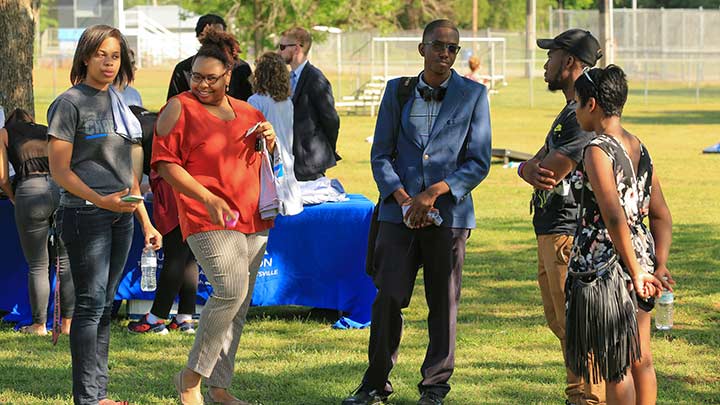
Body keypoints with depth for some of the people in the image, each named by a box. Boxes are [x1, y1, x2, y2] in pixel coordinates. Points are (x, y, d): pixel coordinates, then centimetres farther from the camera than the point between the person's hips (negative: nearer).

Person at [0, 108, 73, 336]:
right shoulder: (48, 132, 29)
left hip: (31, 191, -3)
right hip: (64, 188, 3)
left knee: (37, 266, 7)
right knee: (66, 262, 12)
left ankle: (39, 325, 15)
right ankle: (67, 323, 14)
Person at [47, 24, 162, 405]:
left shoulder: (118, 105, 17)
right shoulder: (70, 103, -5)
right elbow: (59, 170, -11)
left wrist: (145, 222, 19)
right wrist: (100, 200, -22)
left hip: (120, 215, 7)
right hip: (85, 214, -7)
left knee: (104, 305, 9)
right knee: (90, 302, -9)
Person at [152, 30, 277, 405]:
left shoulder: (247, 113, 15)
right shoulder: (180, 108, -2)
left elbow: (263, 165, 28)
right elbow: (166, 163, -7)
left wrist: (269, 142, 4)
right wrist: (208, 198, -17)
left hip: (252, 219, 7)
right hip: (208, 219, -7)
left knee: (238, 306, 6)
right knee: (231, 290, -20)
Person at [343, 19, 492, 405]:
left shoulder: (473, 95, 2)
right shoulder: (397, 91, 8)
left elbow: (479, 162, -1)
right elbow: (381, 155, 7)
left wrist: (434, 192, -12)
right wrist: (402, 199, -8)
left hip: (448, 213, -1)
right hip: (399, 210, 1)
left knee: (443, 301, 4)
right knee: (388, 297, -1)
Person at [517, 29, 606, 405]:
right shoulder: (569, 112, 18)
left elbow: (548, 172, -22)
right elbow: (527, 167, 12)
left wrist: (534, 169, 1)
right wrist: (532, 171, -12)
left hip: (570, 236, -11)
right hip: (551, 233, 11)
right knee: (559, 321, 18)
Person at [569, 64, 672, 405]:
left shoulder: (597, 151, -16)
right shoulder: (639, 148, 9)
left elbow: (614, 217, -25)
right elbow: (662, 216, 9)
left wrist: (636, 274, -19)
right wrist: (660, 267, 2)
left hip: (604, 262, -8)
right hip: (641, 255, 8)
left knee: (614, 366, 2)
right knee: (641, 359, 15)